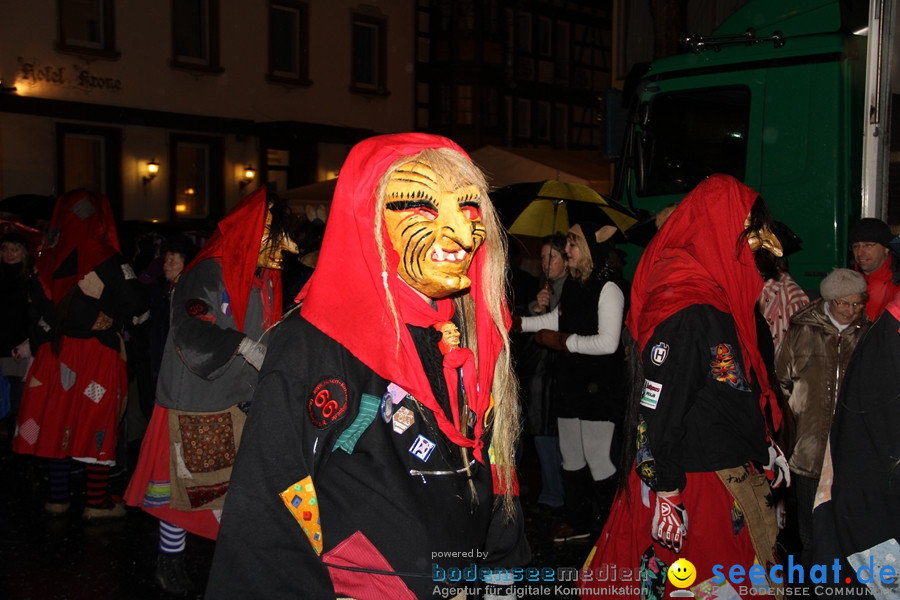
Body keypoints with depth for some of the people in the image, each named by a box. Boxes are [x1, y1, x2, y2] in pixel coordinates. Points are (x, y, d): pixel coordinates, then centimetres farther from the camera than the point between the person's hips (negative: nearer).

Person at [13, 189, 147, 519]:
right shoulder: (106, 259, -13)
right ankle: (98, 502, 10)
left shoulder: (48, 260, 0)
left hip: (56, 353, 4)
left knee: (57, 420, 12)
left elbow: (36, 306, 5)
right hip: (98, 355, -4)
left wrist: (41, 343, 13)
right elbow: (135, 304, -17)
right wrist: (108, 320, 1)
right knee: (97, 422, 4)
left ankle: (58, 496, 21)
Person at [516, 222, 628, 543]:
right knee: (571, 455, 17)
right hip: (570, 383, 9)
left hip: (598, 388, -9)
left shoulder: (608, 287, -16)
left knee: (597, 457, -5)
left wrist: (564, 341, -13)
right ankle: (579, 519, 32)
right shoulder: (573, 283, 9)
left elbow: (608, 342, -21)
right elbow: (557, 318, 23)